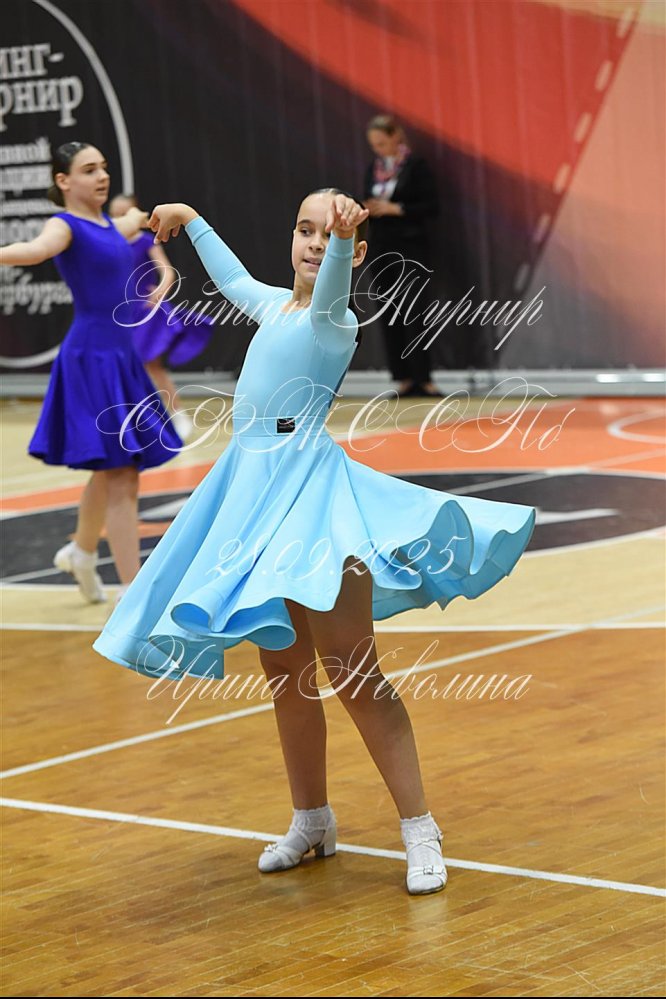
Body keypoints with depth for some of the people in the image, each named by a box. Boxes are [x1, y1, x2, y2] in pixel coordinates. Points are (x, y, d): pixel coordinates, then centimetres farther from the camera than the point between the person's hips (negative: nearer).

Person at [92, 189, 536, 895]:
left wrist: (344, 239, -54)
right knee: (283, 671, 12)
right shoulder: (274, 304, 15)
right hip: (257, 485, 8)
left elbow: (329, 286, -33)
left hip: (307, 485, -8)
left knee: (352, 673, -10)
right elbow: (234, 278, 37)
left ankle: (419, 830, -7)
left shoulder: (332, 318, -8)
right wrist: (190, 220, 50)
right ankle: (311, 822, 24)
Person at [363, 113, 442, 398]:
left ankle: (422, 378, -9)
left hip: (411, 248, -6)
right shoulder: (373, 169, 12)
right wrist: (368, 210, -4)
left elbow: (432, 207, -8)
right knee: (388, 316, 1)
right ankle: (404, 378, 4)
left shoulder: (416, 166, -5)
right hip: (381, 249, 6)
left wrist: (395, 209, -15)